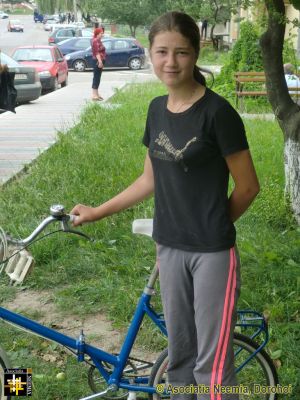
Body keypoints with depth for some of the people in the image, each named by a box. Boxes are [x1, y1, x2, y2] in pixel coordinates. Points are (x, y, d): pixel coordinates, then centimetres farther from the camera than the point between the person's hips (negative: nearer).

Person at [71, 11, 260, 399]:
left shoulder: (217, 112, -15)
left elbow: (247, 186, -9)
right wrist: (97, 211, 16)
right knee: (179, 350, 17)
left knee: (212, 360, 1)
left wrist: (212, 226, 4)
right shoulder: (157, 109, 4)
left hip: (213, 251, -6)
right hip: (169, 247, 6)